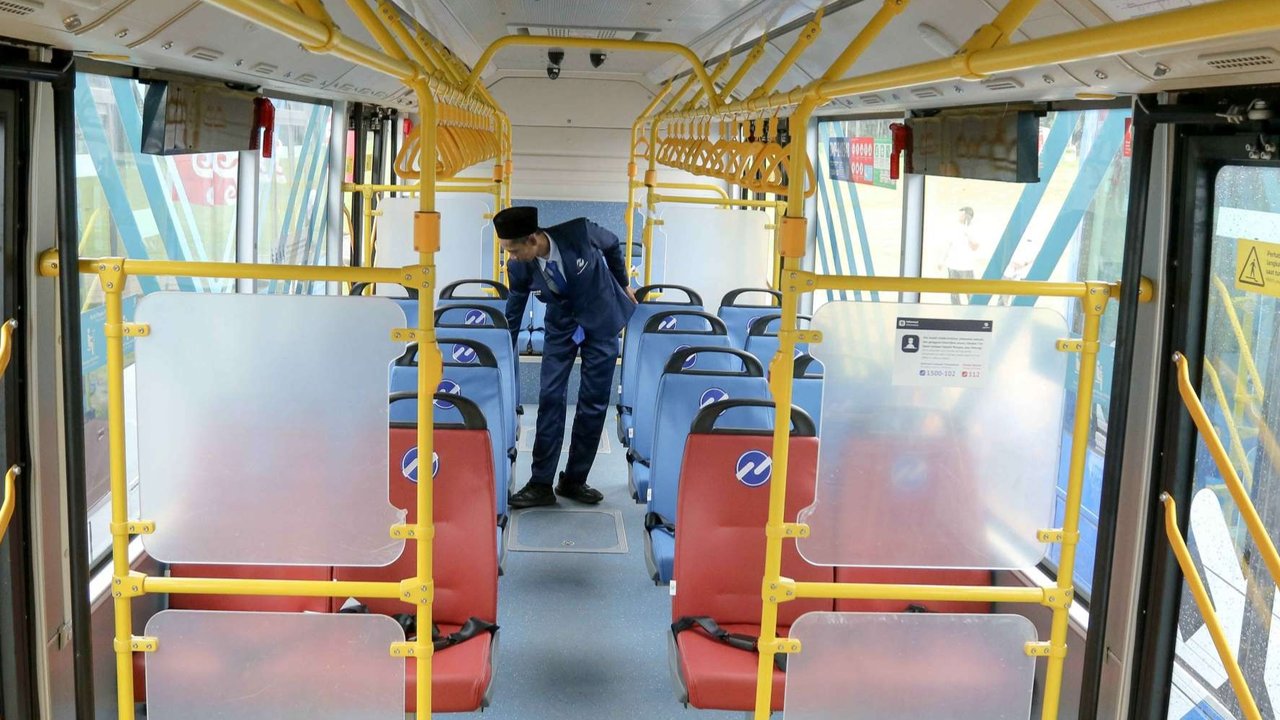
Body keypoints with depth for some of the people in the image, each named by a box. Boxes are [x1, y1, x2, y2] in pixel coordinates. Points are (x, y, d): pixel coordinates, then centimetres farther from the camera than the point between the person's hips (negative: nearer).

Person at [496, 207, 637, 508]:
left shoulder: (579, 232, -28)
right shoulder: (519, 267, -19)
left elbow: (613, 245, -4)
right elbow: (513, 313, -4)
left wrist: (624, 284, 7)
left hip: (600, 321, -1)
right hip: (561, 326, 1)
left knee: (594, 403, 1)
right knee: (550, 397, -8)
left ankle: (574, 481, 11)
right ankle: (541, 484, -3)